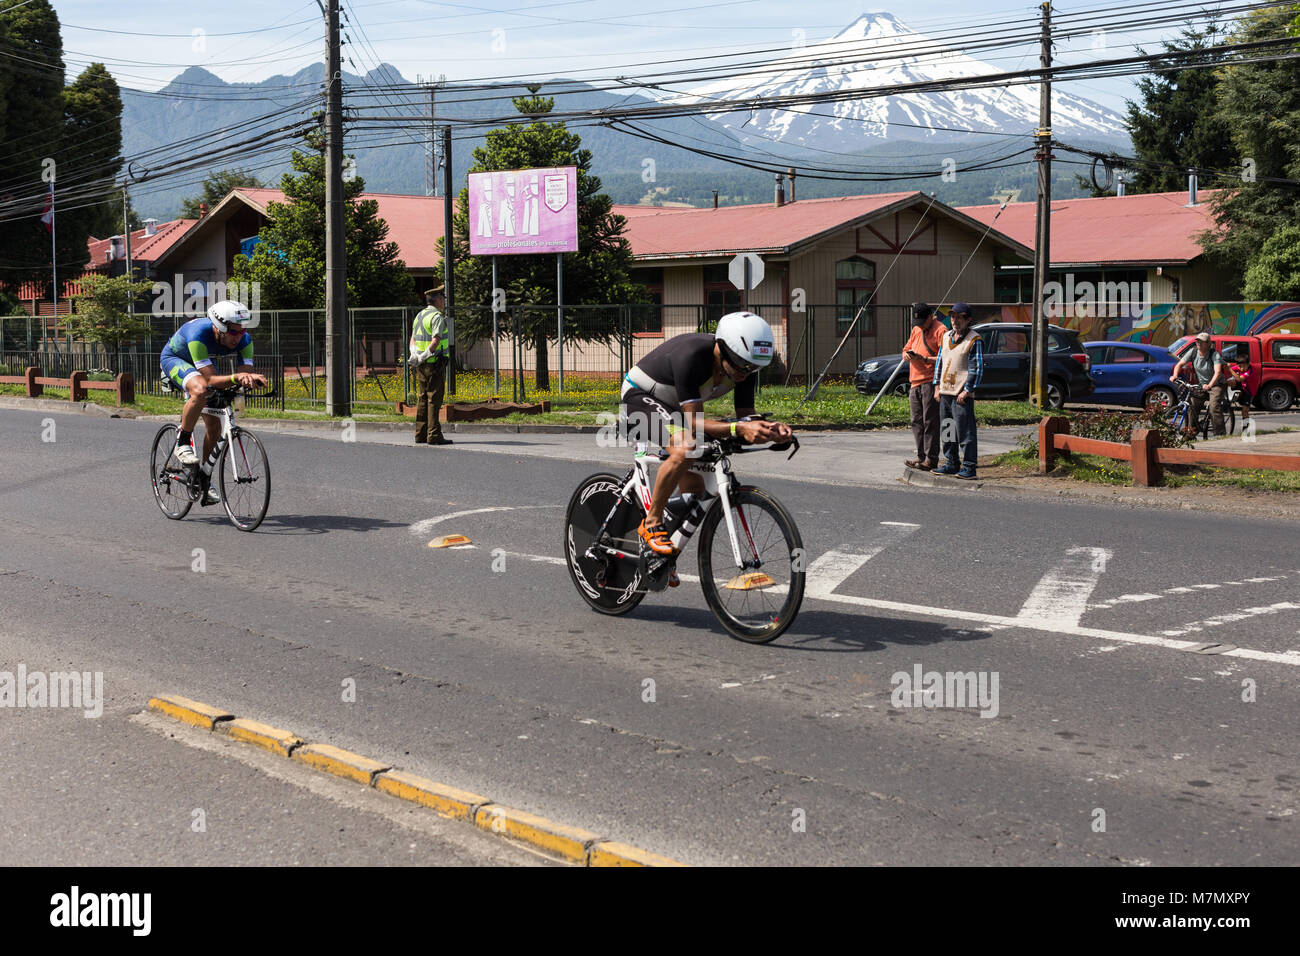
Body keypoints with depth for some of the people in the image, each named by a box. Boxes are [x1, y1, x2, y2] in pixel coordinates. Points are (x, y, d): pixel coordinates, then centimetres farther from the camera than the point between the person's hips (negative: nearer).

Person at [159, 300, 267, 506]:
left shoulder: (243, 339, -27)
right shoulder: (198, 334, -41)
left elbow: (247, 372, -29)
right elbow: (211, 379, -44)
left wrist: (251, 379, -53)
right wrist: (235, 377, -62)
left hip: (204, 363, 5)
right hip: (174, 359, -5)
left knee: (214, 425, -1)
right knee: (200, 390, -38)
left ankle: (204, 479, 17)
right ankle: (182, 443, -18)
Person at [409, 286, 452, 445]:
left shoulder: (419, 316, 16)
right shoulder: (437, 317, -11)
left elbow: (413, 339, 15)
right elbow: (436, 341, -22)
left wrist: (414, 354, 0)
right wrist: (424, 356, -19)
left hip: (421, 366, 8)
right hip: (435, 363, -8)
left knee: (423, 399, 11)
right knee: (434, 399, -7)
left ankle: (420, 435, 12)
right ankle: (434, 435, -9)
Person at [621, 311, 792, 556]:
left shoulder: (742, 367, -17)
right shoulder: (691, 356, -38)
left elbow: (746, 416, -12)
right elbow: (694, 423, -37)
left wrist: (768, 428, -35)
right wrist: (738, 429, -52)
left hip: (673, 407, 8)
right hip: (641, 397, -8)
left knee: (694, 489, 3)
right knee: (685, 449, -35)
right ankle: (652, 524, -17)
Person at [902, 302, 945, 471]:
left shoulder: (940, 330, -8)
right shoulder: (916, 330, 19)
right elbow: (906, 349, 24)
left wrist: (925, 359, -22)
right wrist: (907, 355, 0)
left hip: (930, 382, -9)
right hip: (915, 382, 9)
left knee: (930, 422, -8)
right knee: (917, 421, 11)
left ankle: (931, 459, -6)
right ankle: (921, 456, 18)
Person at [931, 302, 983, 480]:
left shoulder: (974, 340, -7)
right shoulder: (946, 336, 15)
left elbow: (977, 368, -10)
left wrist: (966, 391, -14)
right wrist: (937, 386, 13)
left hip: (962, 394, -7)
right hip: (945, 392, 7)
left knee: (965, 431, -7)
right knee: (947, 431, 12)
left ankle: (969, 467, -4)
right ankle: (951, 464, 20)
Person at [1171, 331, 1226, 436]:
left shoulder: (1215, 355, -22)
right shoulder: (1193, 352, -7)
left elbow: (1218, 372, -35)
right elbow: (1180, 364, -2)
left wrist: (1209, 385, -51)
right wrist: (1175, 375, -24)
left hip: (1216, 384, -6)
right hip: (1201, 384, 6)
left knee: (1214, 408, -23)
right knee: (1193, 406, -5)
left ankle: (1221, 434, -20)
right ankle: (1191, 429, 11)